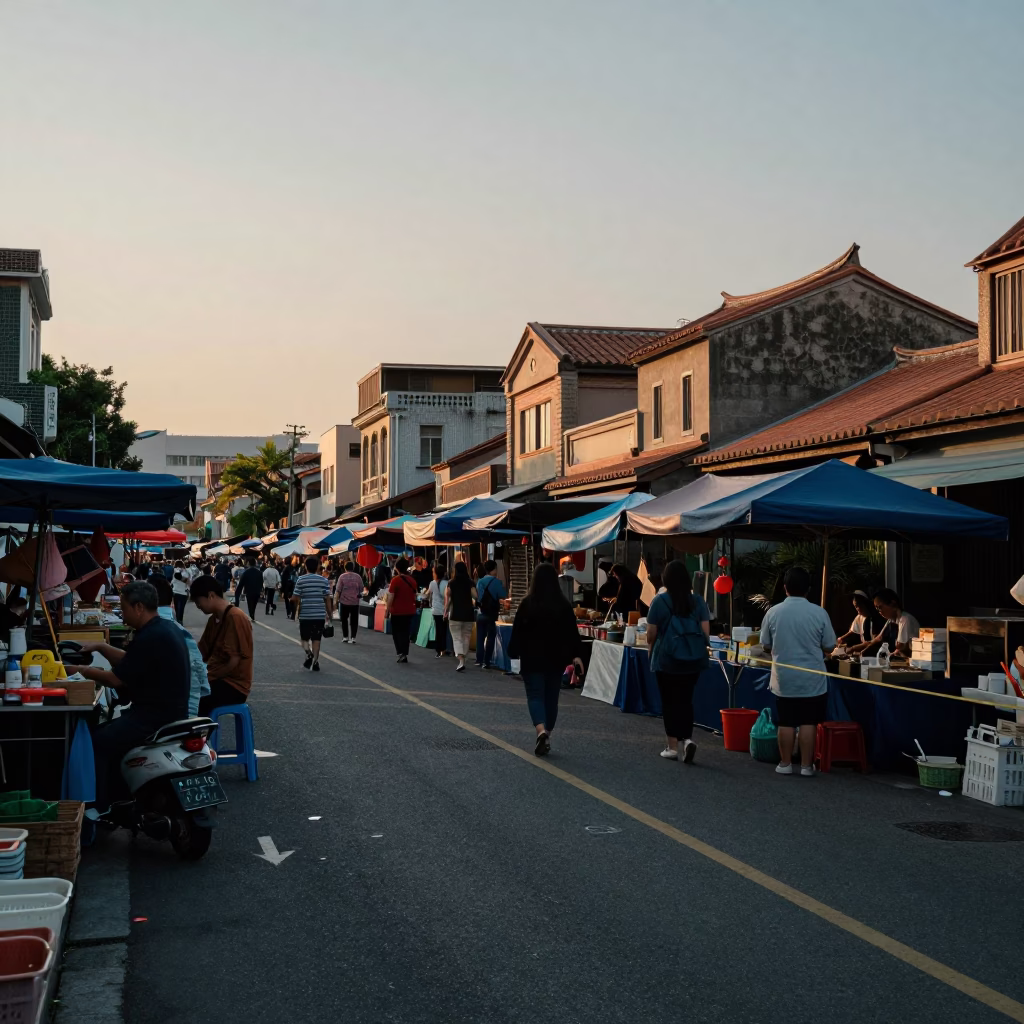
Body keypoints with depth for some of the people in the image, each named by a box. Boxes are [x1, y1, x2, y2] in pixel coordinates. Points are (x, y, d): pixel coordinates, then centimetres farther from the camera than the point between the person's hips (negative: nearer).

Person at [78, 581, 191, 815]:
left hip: (156, 716, -11)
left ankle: (100, 807, -1)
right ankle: (114, 794, 22)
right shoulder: (165, 628, 10)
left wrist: (84, 671, -3)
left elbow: (117, 679, -17)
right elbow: (127, 661, 20)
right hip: (170, 710, 11)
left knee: (97, 742, -9)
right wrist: (100, 647, 12)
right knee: (108, 731, 21)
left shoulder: (151, 638, -22)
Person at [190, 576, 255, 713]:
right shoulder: (213, 619, 13)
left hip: (233, 685, -9)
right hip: (217, 678, 9)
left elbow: (234, 661, -19)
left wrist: (207, 677, -12)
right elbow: (202, 654, 12)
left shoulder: (235, 617, -16)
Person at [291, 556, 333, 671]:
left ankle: (309, 654, -13)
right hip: (320, 615, 1)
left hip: (305, 614, -1)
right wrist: (329, 614, 7)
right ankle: (315, 662, 6)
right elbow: (327, 599, -2)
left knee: (304, 638, 11)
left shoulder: (301, 580, -5)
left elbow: (295, 598, -5)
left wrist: (297, 610, 15)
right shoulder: (324, 580, 0)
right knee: (316, 639, 8)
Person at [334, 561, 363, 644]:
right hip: (355, 602, 2)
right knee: (354, 620, 5)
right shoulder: (358, 577, 1)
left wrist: (336, 600, -4)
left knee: (344, 620, 9)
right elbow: (361, 589, 9)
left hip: (344, 602, -2)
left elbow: (338, 590, -9)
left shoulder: (342, 576, -7)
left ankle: (345, 637, 9)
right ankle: (353, 637, 2)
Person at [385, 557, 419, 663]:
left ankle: (401, 653, -9)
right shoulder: (412, 580, 4)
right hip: (410, 611, 5)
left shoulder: (395, 580, -13)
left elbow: (391, 597, -13)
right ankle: (405, 655, 11)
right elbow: (415, 596, 12)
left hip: (397, 611, -5)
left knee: (396, 633, 5)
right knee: (405, 633, 11)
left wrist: (388, 610, -6)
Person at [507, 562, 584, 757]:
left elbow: (517, 631, -4)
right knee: (551, 697, 13)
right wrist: (576, 655, -1)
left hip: (532, 658, -2)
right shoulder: (564, 605, -1)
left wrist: (514, 653, 7)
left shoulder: (527, 604, -7)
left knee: (535, 696, -1)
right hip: (556, 658, 3)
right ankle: (546, 736, 17)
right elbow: (572, 632, -3)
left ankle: (541, 731, -25)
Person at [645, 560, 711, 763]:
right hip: (693, 659, 3)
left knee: (670, 702, 7)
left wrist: (652, 648, 16)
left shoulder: (660, 601, -7)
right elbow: (706, 632, 0)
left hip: (667, 659, -3)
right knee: (685, 700, 12)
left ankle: (673, 747, 9)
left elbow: (651, 634, -5)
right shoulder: (698, 601, 1)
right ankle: (687, 739, -5)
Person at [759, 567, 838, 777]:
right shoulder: (819, 613, -9)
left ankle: (785, 764, 14)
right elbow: (829, 647, -1)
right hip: (812, 679, -1)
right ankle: (806, 765, 8)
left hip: (784, 679, 1)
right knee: (808, 723, 4)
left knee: (786, 723, 8)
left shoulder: (773, 612, -6)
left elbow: (766, 647, 3)